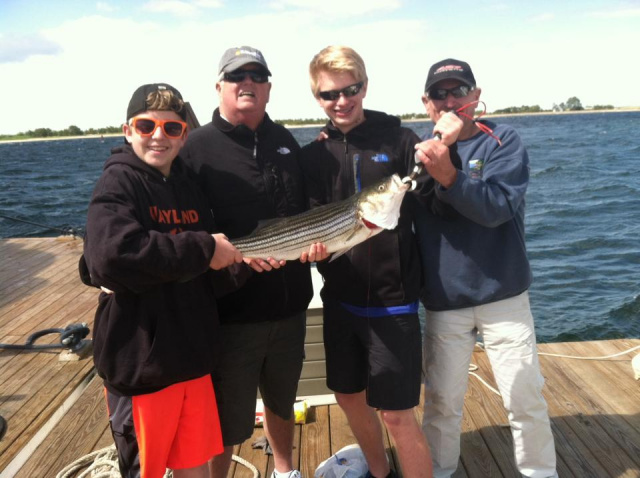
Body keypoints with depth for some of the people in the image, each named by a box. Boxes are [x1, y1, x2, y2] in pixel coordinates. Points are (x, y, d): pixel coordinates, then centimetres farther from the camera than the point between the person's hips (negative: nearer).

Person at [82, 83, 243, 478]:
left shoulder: (189, 186, 9)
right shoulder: (118, 182, -11)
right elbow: (111, 256, -30)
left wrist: (241, 258, -1)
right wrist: (204, 249, -23)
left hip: (192, 356, 6)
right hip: (140, 361, -6)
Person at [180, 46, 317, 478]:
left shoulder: (286, 141, 8)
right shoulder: (198, 148, -8)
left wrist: (314, 239, -3)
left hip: (290, 304, 6)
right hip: (231, 310, -5)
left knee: (283, 400, 25)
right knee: (228, 417, 9)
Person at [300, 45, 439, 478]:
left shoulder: (399, 140, -7)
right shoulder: (314, 154, 3)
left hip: (391, 299, -5)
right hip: (340, 298, 5)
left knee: (397, 413, 1)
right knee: (349, 396, 20)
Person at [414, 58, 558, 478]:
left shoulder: (503, 141, -7)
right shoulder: (421, 151, 1)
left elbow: (496, 207, -21)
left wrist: (449, 176, -37)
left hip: (503, 296, -2)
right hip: (443, 301, 2)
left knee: (525, 399, 7)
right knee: (442, 400, 12)